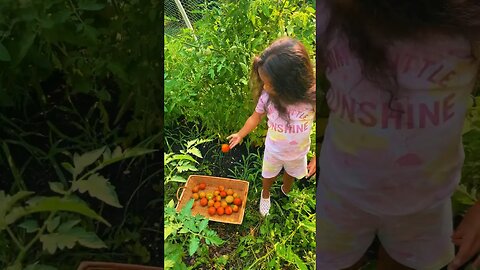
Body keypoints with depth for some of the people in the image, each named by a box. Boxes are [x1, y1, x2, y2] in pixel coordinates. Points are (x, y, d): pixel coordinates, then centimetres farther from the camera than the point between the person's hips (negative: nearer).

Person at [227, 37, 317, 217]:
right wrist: (240, 134, -4)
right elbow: (256, 117, -8)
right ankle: (265, 195, 60)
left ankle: (285, 192, 64)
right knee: (268, 175, 27)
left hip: (298, 153, 0)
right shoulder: (267, 96, -30)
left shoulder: (311, 98, -34)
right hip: (273, 150, 0)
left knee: (291, 174, 31)